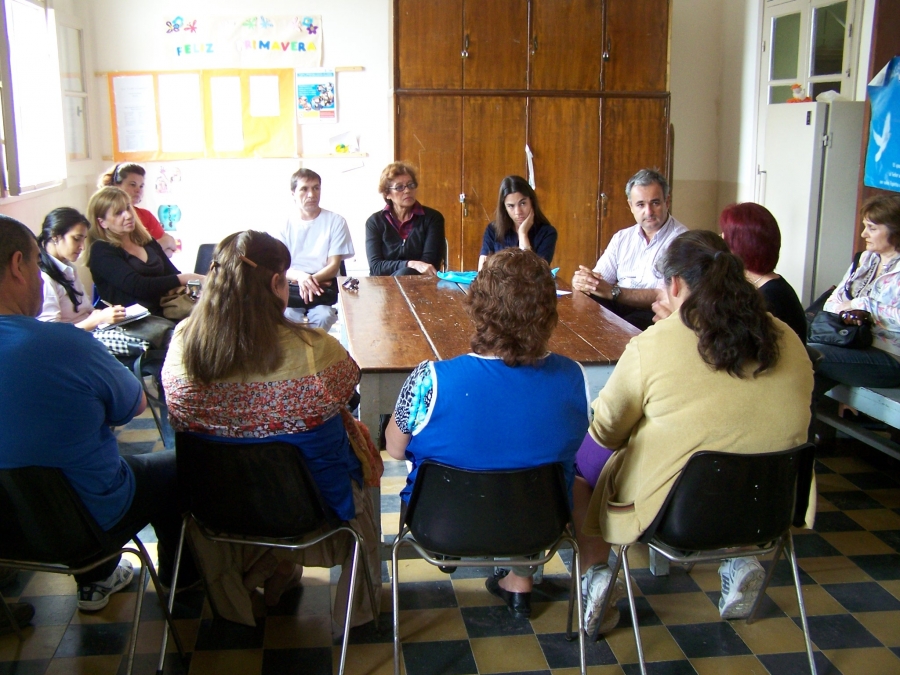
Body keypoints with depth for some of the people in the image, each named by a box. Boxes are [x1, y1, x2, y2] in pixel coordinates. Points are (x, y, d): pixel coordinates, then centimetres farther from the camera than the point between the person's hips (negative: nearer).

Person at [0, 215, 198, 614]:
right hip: (91, 520, -6)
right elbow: (136, 405, -12)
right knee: (176, 465, 22)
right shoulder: (65, 345, -31)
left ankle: (94, 579, 44)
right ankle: (178, 576, 44)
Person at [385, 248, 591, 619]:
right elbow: (569, 446, -2)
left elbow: (396, 449, -12)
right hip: (537, 528, 2)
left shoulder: (430, 381, -30)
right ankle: (520, 582, 41)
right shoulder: (572, 378, -22)